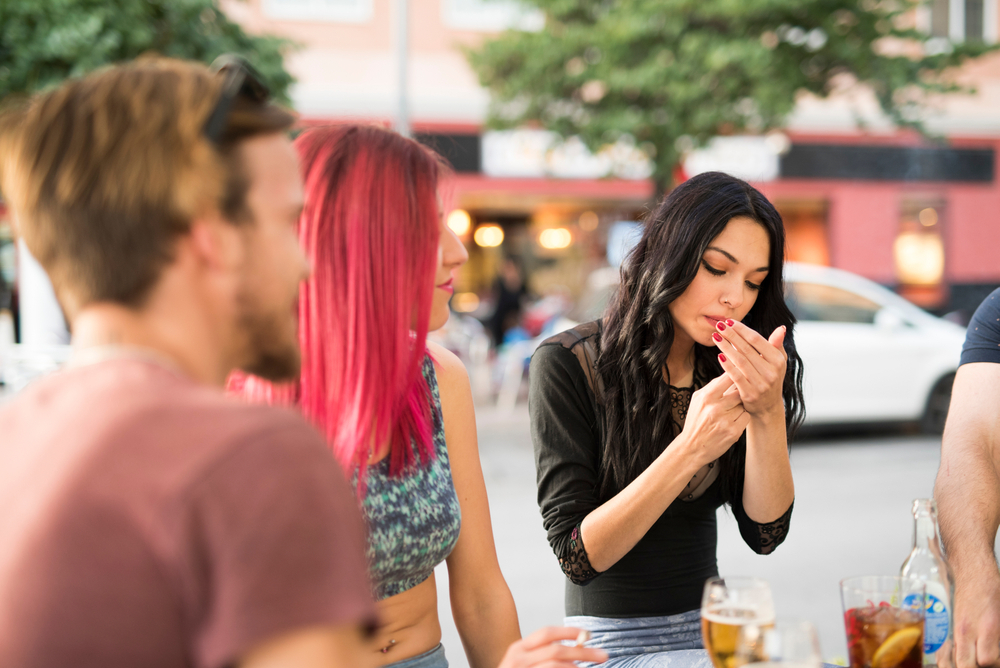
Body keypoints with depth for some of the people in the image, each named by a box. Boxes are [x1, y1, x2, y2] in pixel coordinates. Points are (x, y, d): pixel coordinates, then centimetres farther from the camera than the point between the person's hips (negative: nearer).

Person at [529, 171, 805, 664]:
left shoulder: (731, 371, 2)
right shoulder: (567, 365, -13)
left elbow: (765, 533, -4)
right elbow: (578, 556, -18)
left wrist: (769, 413, -19)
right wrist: (689, 450, -27)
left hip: (710, 625, 5)